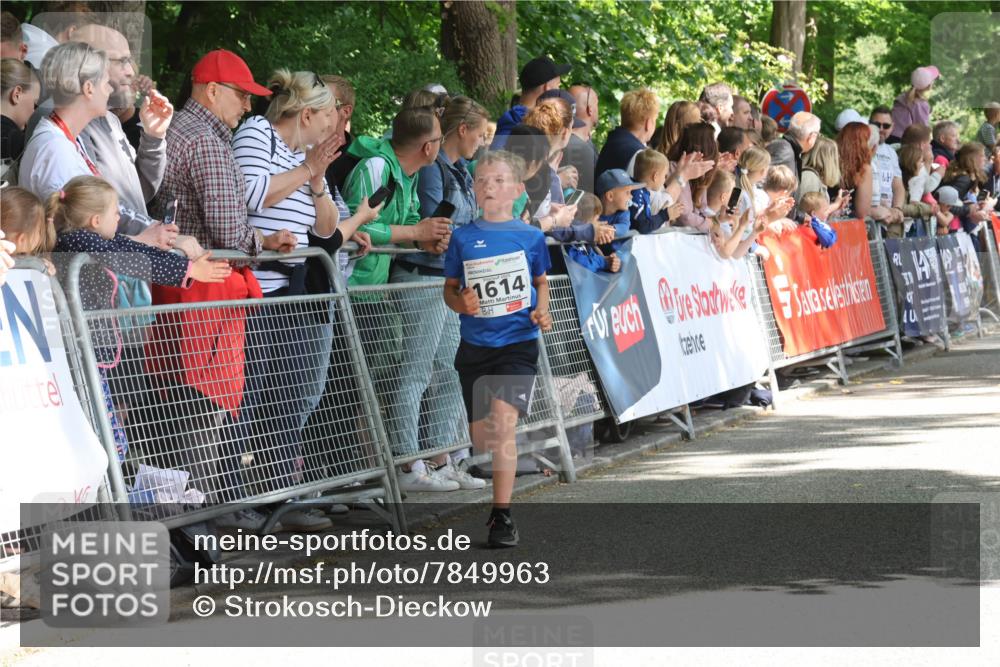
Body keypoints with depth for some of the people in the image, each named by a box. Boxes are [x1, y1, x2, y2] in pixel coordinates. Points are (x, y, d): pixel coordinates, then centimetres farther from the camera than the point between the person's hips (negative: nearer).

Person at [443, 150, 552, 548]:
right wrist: (460, 303, -14)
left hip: (518, 341, -2)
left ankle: (502, 515, -13)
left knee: (502, 423, -18)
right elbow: (450, 288, 7)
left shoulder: (530, 237, 0)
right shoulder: (463, 238, 1)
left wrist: (542, 311, -3)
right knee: (480, 436, 8)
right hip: (475, 344, 3)